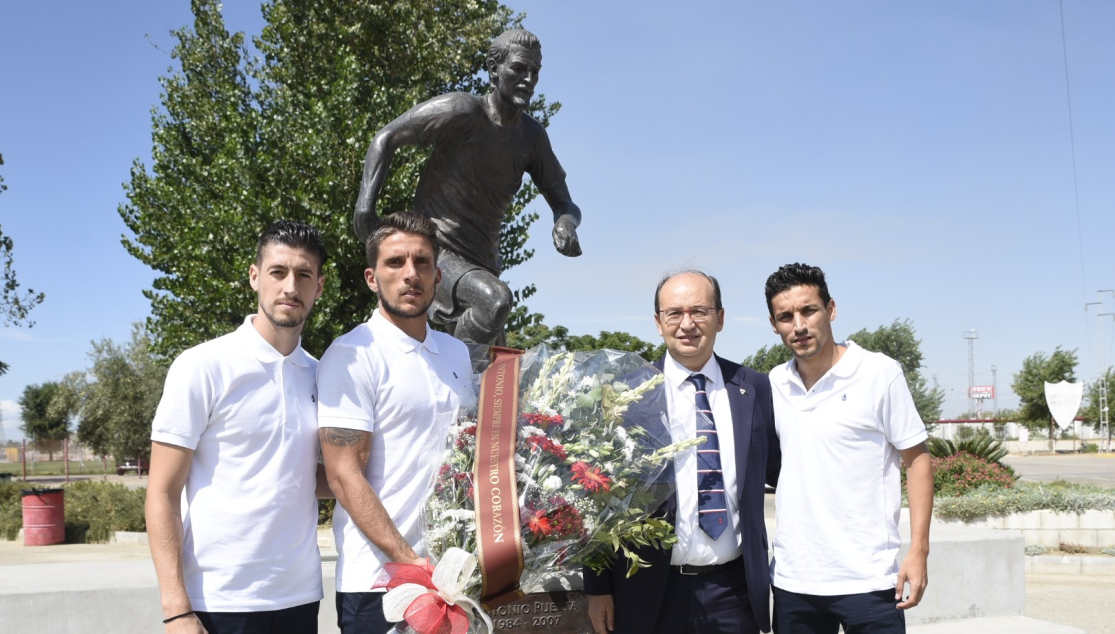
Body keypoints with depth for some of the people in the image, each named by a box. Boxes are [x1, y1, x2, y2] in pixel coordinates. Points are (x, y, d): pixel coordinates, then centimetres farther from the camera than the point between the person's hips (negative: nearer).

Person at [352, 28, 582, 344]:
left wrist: (566, 222, -14)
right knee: (496, 299, -35)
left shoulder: (532, 136, 7)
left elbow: (564, 203, 12)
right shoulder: (462, 111, -13)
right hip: (435, 254, -8)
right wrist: (366, 202, -23)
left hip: (482, 265, 8)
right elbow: (386, 138, -8)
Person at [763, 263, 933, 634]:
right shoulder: (775, 383, 5)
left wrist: (918, 552, -10)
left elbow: (917, 460, -4)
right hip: (791, 578, 4)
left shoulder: (880, 373, -7)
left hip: (867, 579, -4)